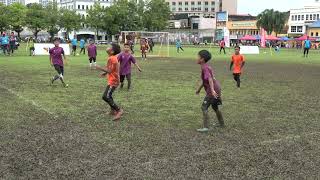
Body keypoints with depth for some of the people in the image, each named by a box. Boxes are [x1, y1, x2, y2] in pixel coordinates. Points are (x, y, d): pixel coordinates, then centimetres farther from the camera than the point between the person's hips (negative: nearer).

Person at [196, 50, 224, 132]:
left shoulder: (204, 68, -16)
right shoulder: (207, 66, 14)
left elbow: (210, 79, -29)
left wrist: (212, 90, -38)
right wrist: (199, 88, 34)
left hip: (212, 91, -10)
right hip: (217, 89, 10)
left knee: (204, 107, -10)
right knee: (215, 107, 25)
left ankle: (206, 127, -15)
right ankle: (221, 123, 39)